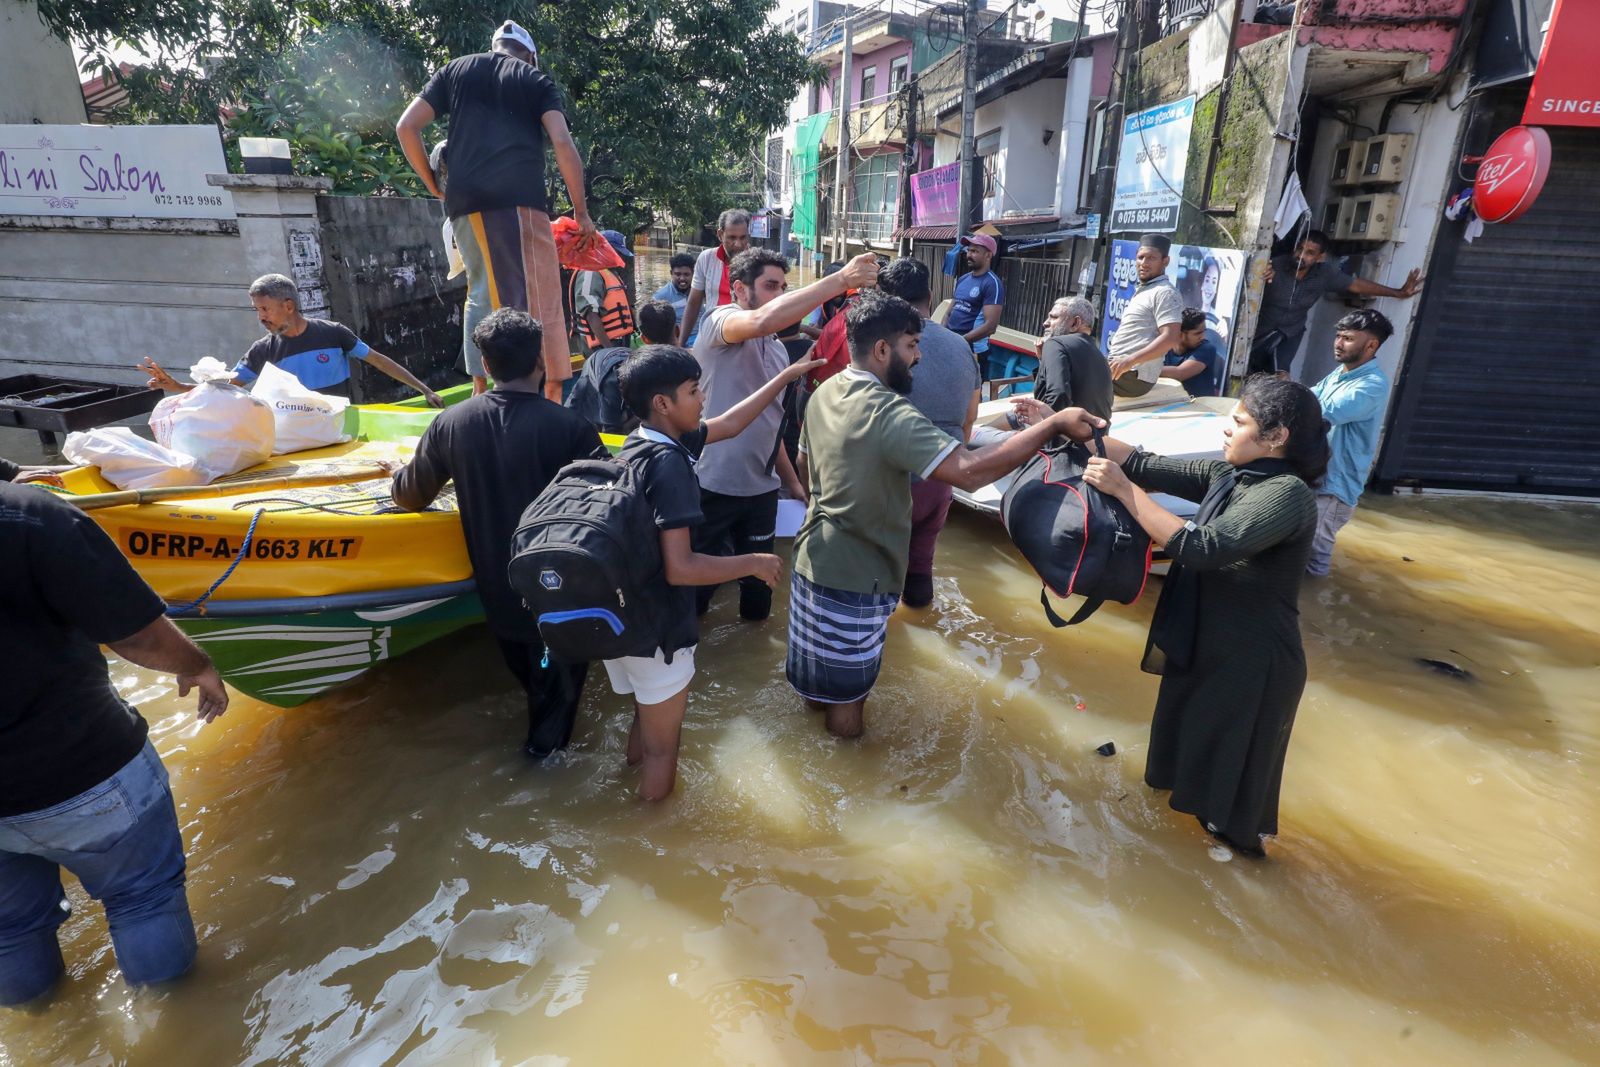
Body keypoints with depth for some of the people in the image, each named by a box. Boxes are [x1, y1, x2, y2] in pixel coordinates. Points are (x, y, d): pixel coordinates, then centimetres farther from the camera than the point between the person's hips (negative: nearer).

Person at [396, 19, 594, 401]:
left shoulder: (454, 71, 25)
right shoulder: (536, 80, 17)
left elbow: (406, 128, 16)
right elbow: (563, 144, 2)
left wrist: (434, 186, 24)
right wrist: (581, 211, 5)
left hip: (464, 201, 4)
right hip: (518, 198, -4)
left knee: (481, 295, 13)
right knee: (536, 300, -8)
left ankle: (480, 392, 12)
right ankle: (552, 396, -15)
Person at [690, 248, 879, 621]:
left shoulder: (778, 349, 12)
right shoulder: (720, 321, -11)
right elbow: (761, 322, -35)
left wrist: (792, 480, 20)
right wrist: (841, 279, -37)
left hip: (761, 487, 7)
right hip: (713, 485, -7)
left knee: (758, 578, 17)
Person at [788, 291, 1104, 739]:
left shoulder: (824, 392, 1)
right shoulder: (890, 413, -27)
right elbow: (969, 470, -37)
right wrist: (1054, 423, -33)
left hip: (813, 554, 8)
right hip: (856, 573, -8)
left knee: (820, 655, 31)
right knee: (849, 681, 14)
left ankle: (814, 696, 53)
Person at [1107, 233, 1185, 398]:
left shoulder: (1164, 292, -10)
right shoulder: (1143, 291, 21)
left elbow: (1170, 339, -21)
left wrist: (1130, 360, -26)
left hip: (1132, 375, -10)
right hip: (1120, 368, 10)